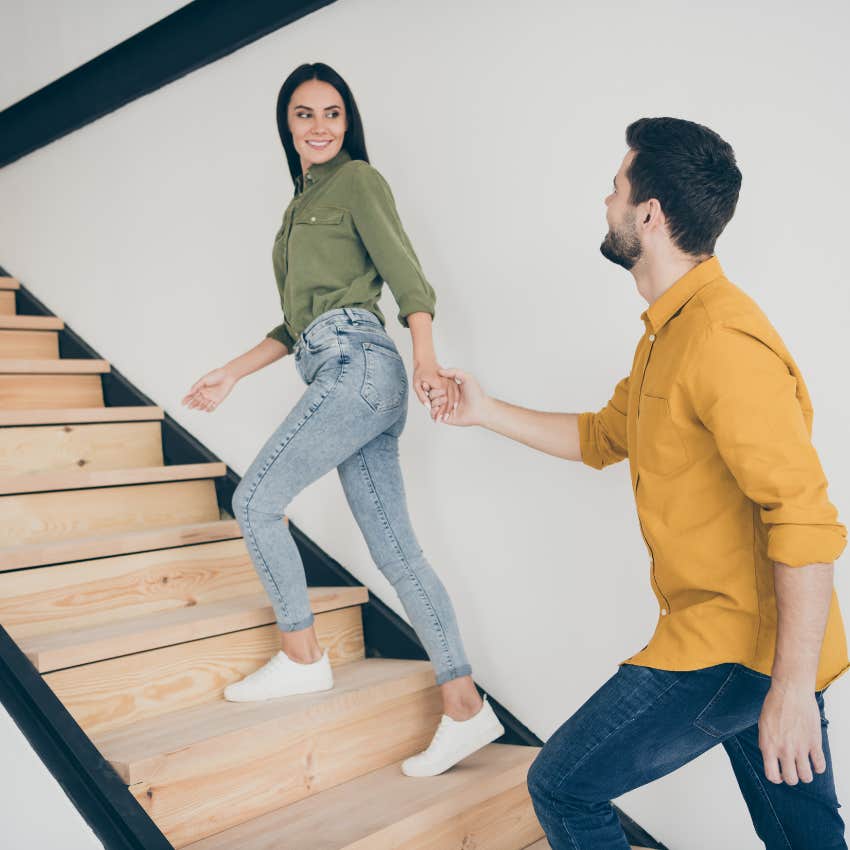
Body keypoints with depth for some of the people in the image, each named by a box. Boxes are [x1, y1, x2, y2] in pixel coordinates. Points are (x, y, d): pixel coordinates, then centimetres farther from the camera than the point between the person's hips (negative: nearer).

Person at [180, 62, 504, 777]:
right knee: (394, 548, 1)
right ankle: (464, 707, 2)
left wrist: (426, 360, -24)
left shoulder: (357, 180, 4)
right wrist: (231, 375, 28)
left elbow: (407, 275, -9)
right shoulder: (301, 205, 27)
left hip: (357, 363, -8)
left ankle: (302, 657, 7)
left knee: (255, 500, -6)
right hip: (342, 374, 8)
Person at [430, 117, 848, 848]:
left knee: (562, 787, 2)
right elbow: (602, 437, 23)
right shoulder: (668, 332, 11)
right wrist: (486, 412, 20)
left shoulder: (723, 341, -22)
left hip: (733, 647, -10)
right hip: (734, 636, 10)